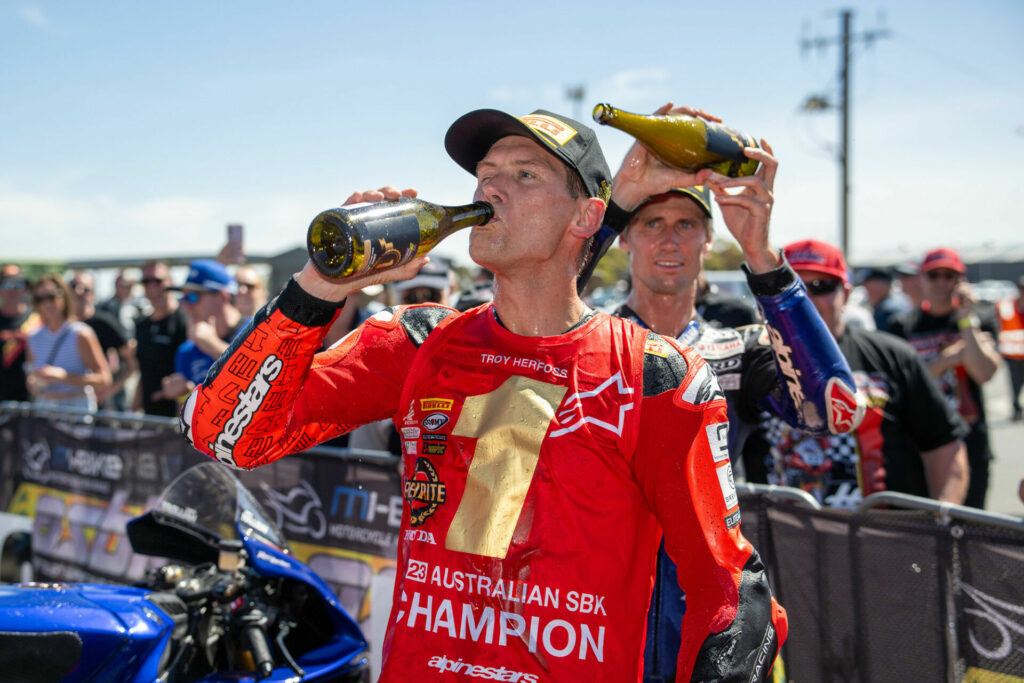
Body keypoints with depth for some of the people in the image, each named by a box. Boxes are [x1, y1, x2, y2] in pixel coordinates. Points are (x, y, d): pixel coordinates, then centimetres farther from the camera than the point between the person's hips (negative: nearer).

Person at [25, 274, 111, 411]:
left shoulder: (80, 334, -5)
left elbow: (104, 380, -11)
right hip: (43, 411, 4)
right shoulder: (34, 338, 12)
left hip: (77, 410, -4)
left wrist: (62, 376, -18)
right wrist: (33, 384, 1)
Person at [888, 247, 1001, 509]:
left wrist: (967, 320, -14)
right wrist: (948, 359, -12)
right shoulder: (903, 326, 4)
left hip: (969, 442, 0)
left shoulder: (981, 320, 5)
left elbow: (984, 373, -11)